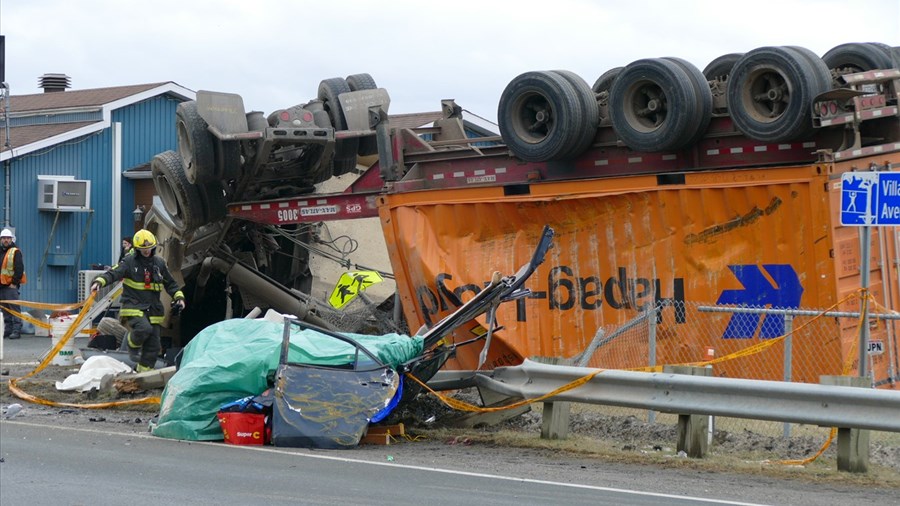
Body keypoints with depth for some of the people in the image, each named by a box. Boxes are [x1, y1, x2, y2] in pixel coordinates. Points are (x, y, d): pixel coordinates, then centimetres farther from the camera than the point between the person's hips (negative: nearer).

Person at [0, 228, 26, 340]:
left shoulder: (15, 252, -4)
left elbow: (19, 269, -11)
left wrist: (14, 283, -15)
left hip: (11, 286, -8)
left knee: (14, 308, -10)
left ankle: (16, 330, -12)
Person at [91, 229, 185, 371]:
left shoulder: (159, 263, 11)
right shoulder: (129, 262, -3)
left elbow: (170, 283, 20)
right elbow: (113, 273, -16)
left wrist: (179, 296, 7)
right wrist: (99, 282, -34)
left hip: (153, 309, 5)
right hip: (134, 307, -5)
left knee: (153, 345, 3)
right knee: (144, 328, -32)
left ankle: (143, 372, 16)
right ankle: (131, 343, 2)